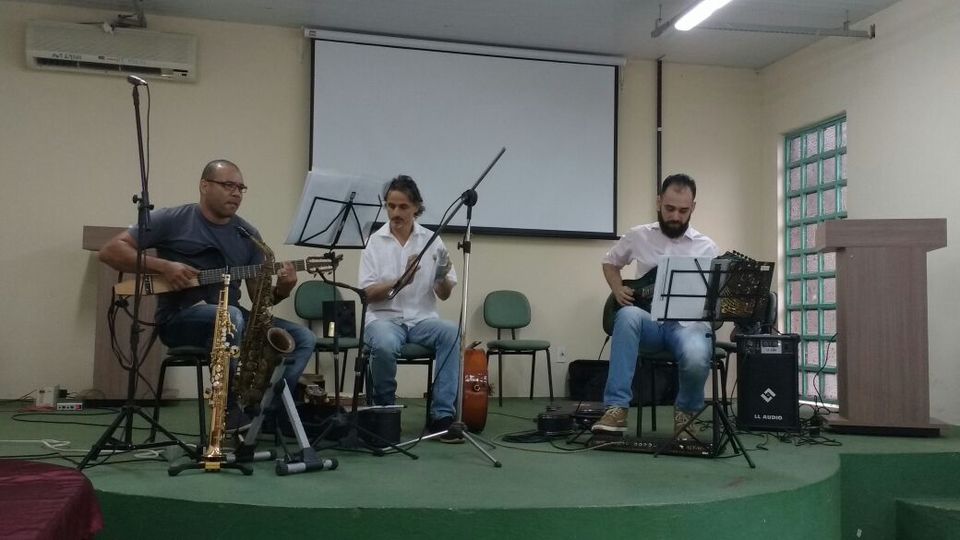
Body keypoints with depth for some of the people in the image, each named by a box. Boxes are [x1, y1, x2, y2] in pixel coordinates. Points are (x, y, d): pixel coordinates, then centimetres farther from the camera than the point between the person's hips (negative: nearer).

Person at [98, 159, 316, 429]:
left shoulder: (248, 235, 12)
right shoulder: (172, 220, -1)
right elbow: (110, 251, -4)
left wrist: (281, 290, -13)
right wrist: (162, 267, -17)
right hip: (179, 319, -5)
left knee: (303, 339, -12)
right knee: (232, 316, -38)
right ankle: (233, 419, -27)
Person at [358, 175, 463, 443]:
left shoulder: (431, 240, 4)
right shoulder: (375, 242, 0)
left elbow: (444, 295, 6)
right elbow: (368, 293, -5)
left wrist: (442, 277, -17)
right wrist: (400, 281, -22)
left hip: (422, 318, 2)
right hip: (384, 317, -2)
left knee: (451, 333, -31)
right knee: (385, 345, -36)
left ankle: (442, 415, -24)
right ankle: (383, 410, -6)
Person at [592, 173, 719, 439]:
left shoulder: (706, 247, 4)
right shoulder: (638, 236, 8)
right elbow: (610, 262, 24)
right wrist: (618, 290, 5)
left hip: (687, 323, -1)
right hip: (649, 321, 1)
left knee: (697, 359, -37)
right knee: (627, 315, -37)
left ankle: (686, 411, 1)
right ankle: (616, 408, -36)